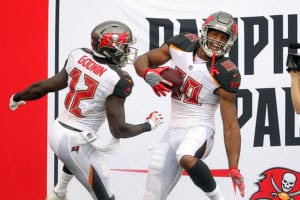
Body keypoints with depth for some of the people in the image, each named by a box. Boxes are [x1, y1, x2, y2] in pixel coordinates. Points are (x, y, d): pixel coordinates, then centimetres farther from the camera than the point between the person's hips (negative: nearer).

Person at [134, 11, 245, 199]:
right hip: (174, 131, 5)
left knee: (187, 158, -39)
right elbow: (142, 60, 9)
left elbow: (231, 125, -13)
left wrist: (234, 168, -16)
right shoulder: (182, 44, -2)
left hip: (199, 129, -5)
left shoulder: (225, 74, -14)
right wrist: (149, 75, -15)